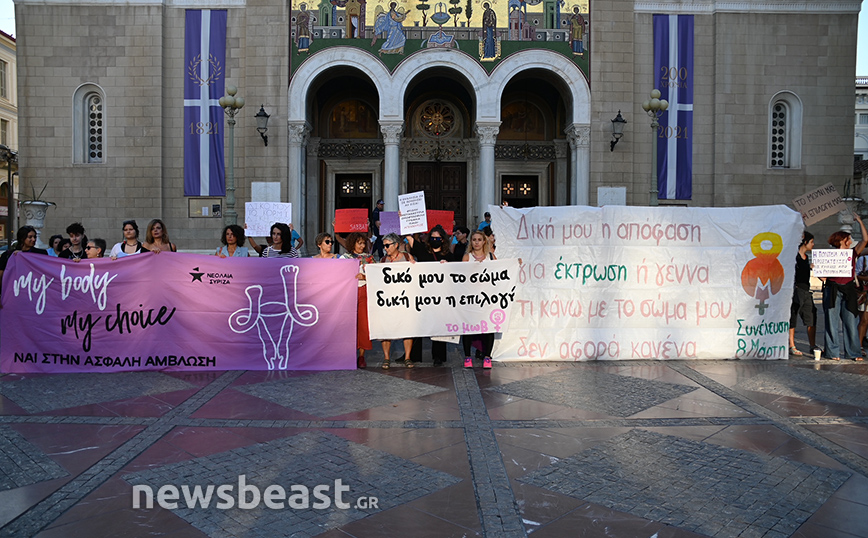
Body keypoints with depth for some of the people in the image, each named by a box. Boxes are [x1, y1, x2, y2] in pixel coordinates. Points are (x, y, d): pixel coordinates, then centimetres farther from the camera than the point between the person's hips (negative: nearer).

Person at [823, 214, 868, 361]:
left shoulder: (852, 253, 10)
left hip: (849, 290, 3)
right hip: (832, 290, -2)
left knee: (851, 321, 2)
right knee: (832, 322, 0)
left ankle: (853, 352, 9)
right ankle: (833, 352, 7)